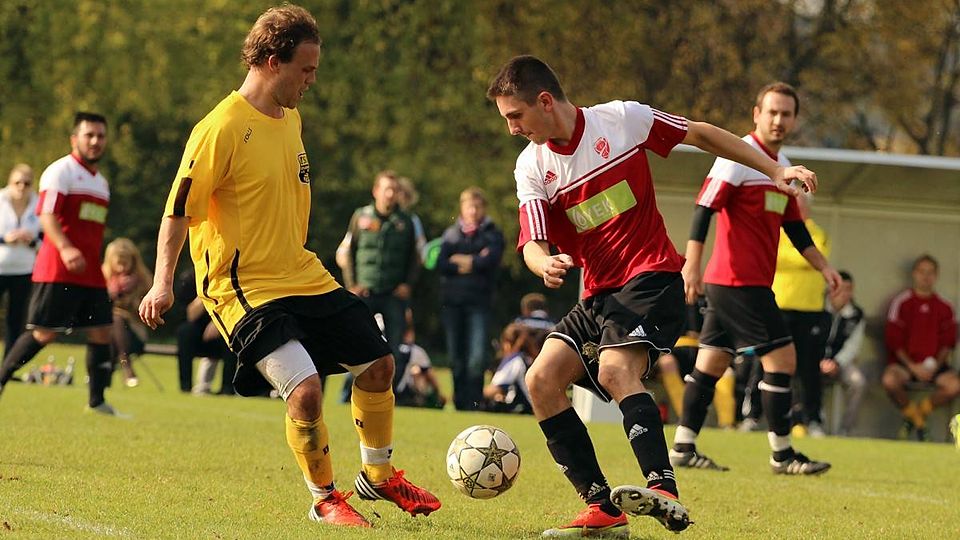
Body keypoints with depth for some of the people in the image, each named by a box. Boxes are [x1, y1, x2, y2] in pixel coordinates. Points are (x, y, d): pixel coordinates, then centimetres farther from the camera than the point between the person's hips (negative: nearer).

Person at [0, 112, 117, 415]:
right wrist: (65, 249, -32)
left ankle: (97, 401, 8)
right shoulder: (60, 171, -6)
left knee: (101, 332, 2)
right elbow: (47, 216, -17)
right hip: (57, 272, -8)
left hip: (91, 274, 8)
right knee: (44, 333, -9)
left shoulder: (101, 182, 21)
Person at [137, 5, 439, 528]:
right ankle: (324, 500, -1)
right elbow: (178, 211, -14)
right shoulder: (221, 129, -17)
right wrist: (163, 281, -23)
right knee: (305, 387, -22)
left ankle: (378, 476, 31)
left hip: (305, 277, 9)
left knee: (378, 364, 9)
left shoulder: (290, 118, 9)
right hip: (245, 289, -8)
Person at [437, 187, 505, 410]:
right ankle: (459, 404, 11)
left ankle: (473, 403, -14)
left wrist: (461, 260, -1)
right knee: (456, 356, 5)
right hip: (452, 300, 3)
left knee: (477, 358, -16)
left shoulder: (493, 234, 9)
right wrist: (475, 262, -7)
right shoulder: (451, 234, 15)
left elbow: (490, 261, -8)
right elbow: (441, 264, 1)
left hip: (479, 301, -3)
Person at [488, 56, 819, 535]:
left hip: (651, 278, -6)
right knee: (541, 380, -12)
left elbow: (701, 134, 6)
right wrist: (546, 264, -32)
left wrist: (774, 170, 7)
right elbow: (532, 243, -6)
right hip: (597, 294, 6)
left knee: (615, 370, -30)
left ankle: (664, 494, -42)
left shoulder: (621, 119, -5)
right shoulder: (531, 167, 4)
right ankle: (602, 509, -9)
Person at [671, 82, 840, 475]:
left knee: (712, 363, 9)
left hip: (745, 283, 9)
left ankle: (683, 448, 11)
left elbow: (794, 227, 25)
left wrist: (823, 266, 18)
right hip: (739, 280, -9)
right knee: (782, 358, -8)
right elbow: (704, 208, -16)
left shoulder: (783, 166, 17)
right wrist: (692, 264, -23)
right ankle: (782, 454, -3)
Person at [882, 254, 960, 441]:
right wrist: (912, 366, -13)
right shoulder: (901, 302, 2)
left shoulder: (944, 307, 10)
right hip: (904, 362, -2)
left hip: (934, 364, 2)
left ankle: (922, 409, 3)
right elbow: (893, 339, -3)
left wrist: (935, 366, -11)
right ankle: (912, 413, -2)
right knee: (890, 380, -35)